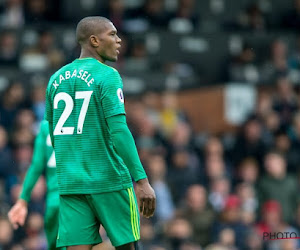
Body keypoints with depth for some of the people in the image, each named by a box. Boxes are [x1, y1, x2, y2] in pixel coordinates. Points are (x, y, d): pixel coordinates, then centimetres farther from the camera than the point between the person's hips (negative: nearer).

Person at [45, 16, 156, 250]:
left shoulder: (56, 79, 12)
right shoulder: (107, 76, -8)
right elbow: (119, 131, -17)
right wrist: (142, 181, -19)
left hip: (70, 183, 5)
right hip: (109, 180, -5)